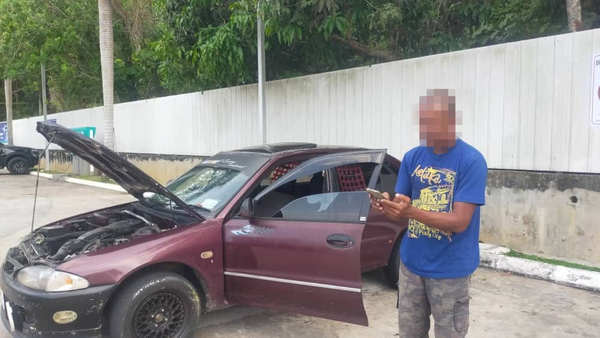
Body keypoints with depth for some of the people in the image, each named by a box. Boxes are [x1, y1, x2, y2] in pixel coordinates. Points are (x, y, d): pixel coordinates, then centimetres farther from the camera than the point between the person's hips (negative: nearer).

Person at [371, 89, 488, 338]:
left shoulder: (471, 161, -14)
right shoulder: (412, 157, 1)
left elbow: (459, 222, -20)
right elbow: (400, 212, 3)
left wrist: (411, 211, -33)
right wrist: (386, 207, -21)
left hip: (450, 270, -4)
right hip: (411, 263, 5)